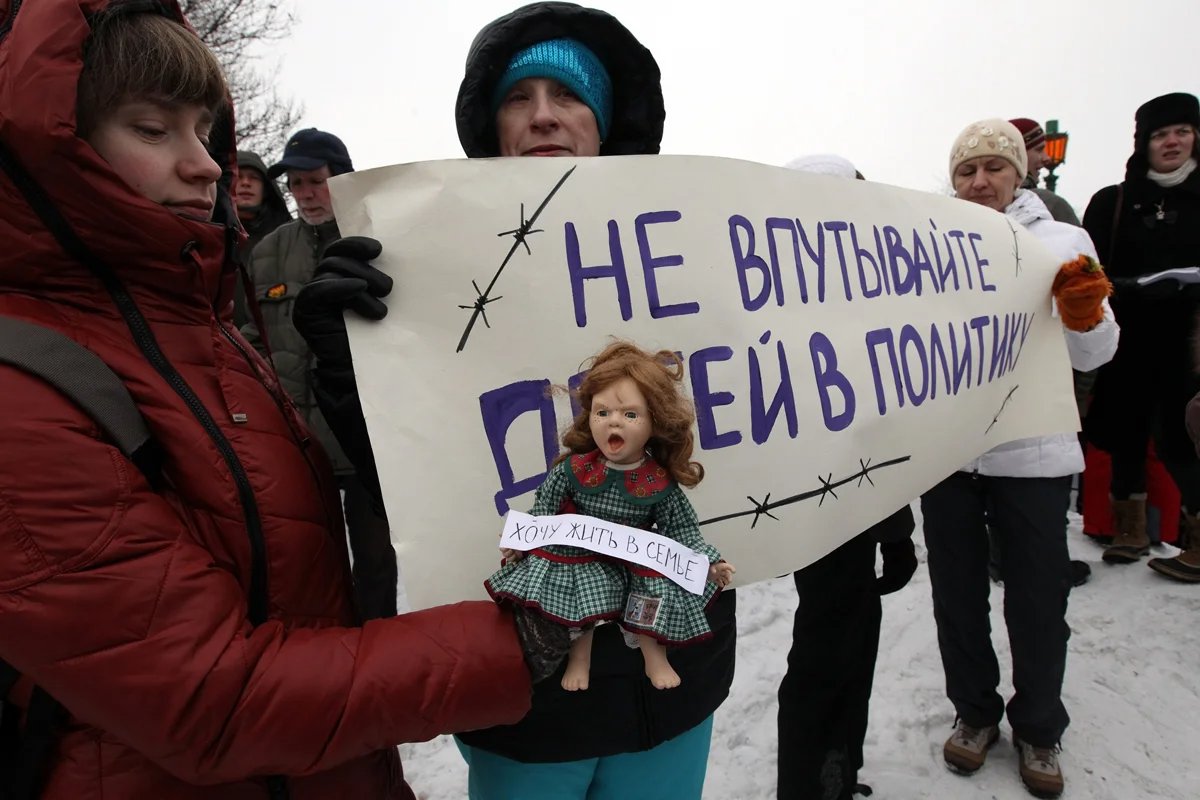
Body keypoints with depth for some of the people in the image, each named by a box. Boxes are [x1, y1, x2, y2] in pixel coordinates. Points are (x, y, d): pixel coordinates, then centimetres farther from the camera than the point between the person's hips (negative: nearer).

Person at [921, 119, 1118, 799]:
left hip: (1032, 452, -1)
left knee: (1039, 600, 10)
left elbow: (1093, 356, 2)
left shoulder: (1065, 243, 3)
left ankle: (1039, 728, 34)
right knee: (958, 593, 14)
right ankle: (975, 711, 37)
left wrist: (1086, 313, -18)